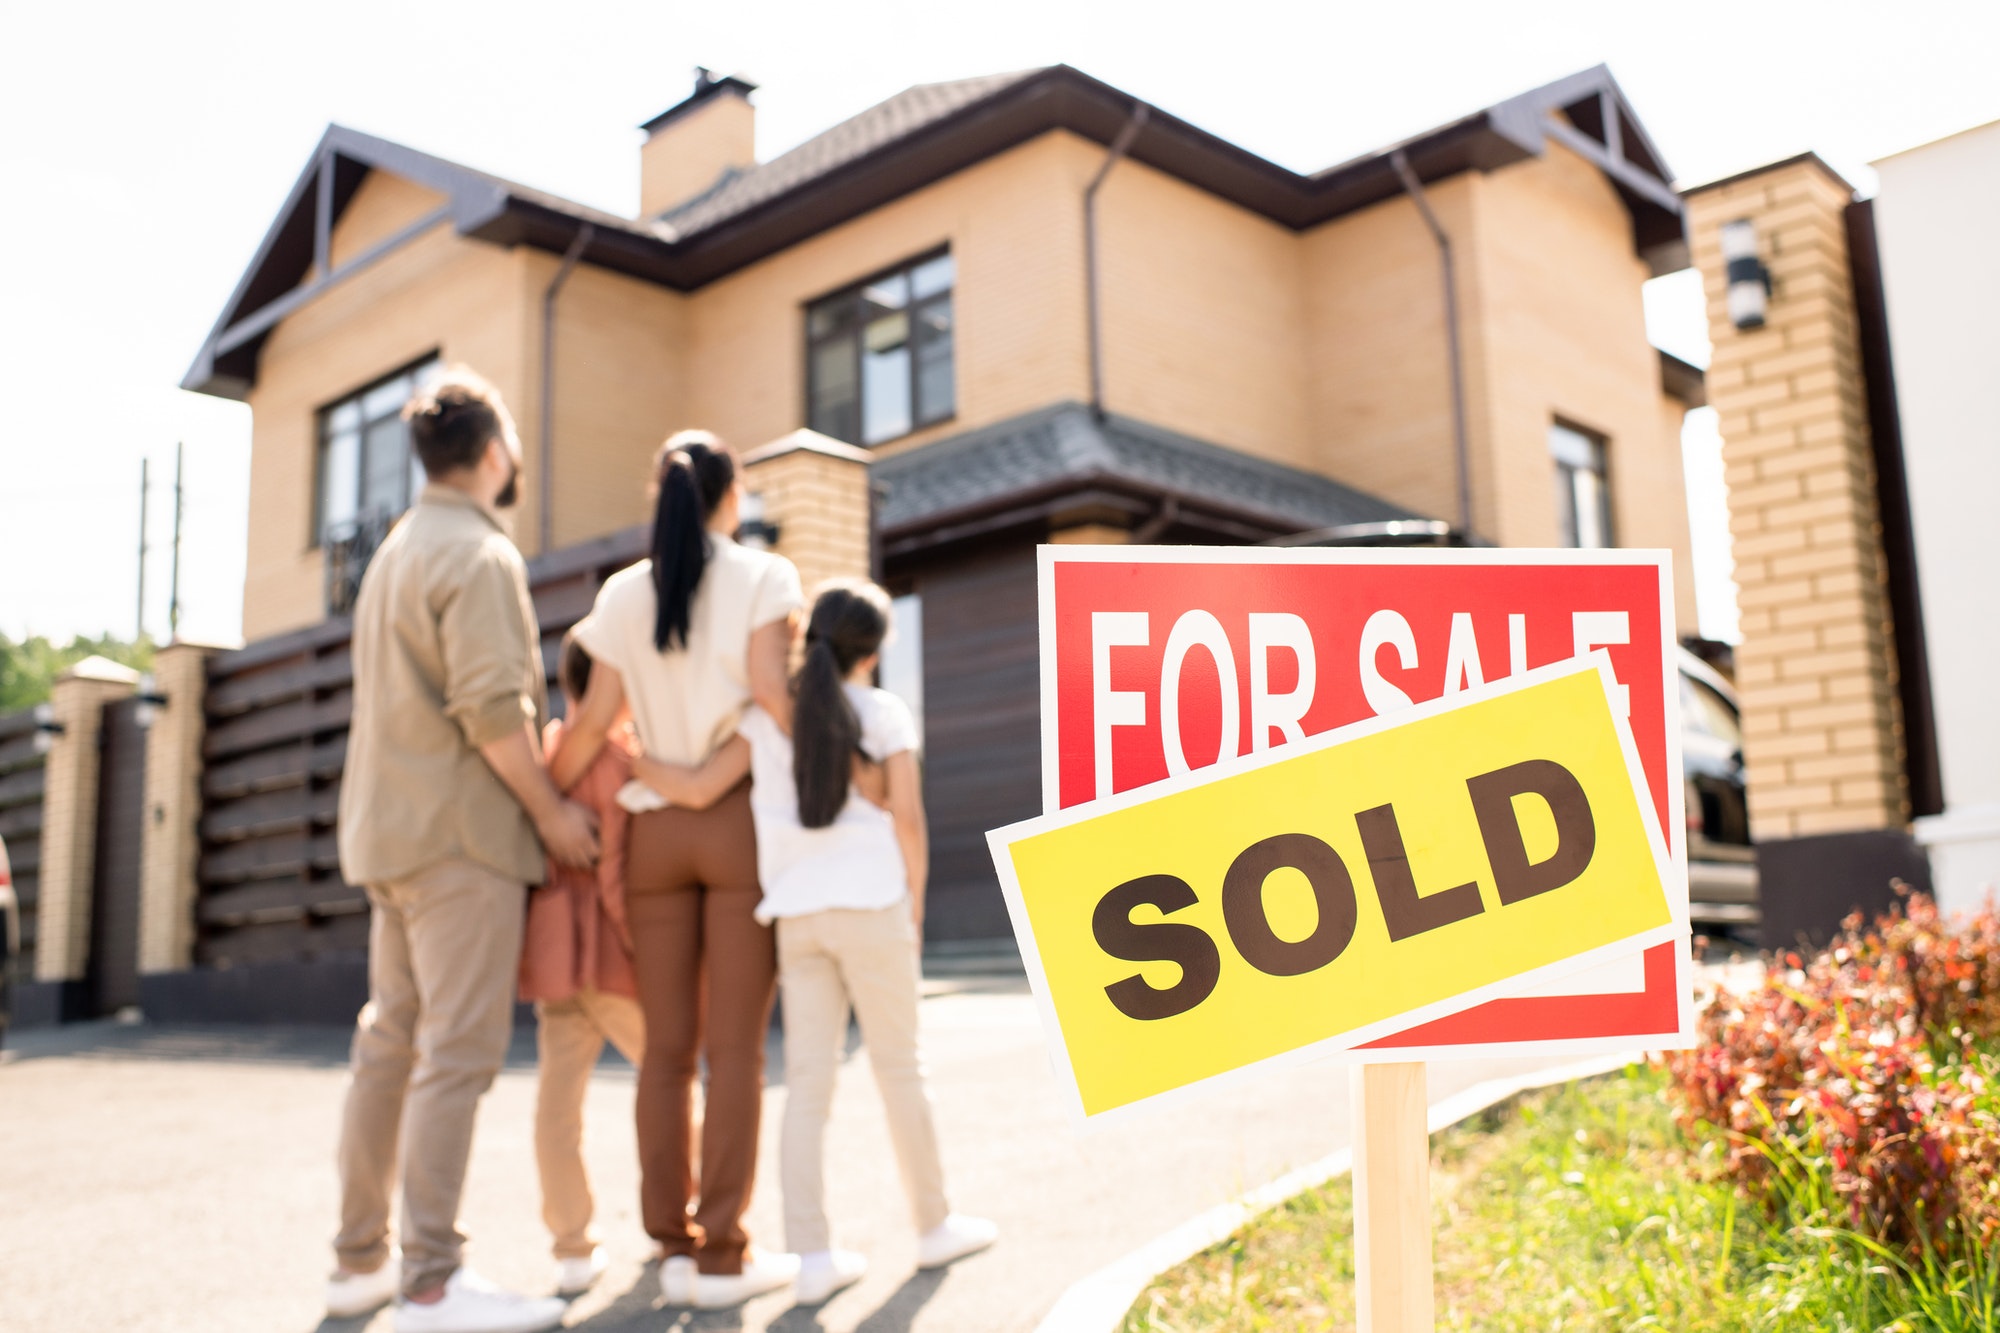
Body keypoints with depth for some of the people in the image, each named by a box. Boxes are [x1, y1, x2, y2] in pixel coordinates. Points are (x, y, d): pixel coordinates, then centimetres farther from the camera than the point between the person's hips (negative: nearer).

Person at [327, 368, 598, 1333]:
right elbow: (491, 706, -20)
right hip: (461, 829, -10)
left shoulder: (397, 552, 19)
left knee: (390, 1041, 12)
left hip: (389, 827, 10)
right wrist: (552, 810, -11)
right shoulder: (479, 554, -11)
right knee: (459, 1048, -9)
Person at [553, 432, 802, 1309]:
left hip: (655, 830, 3)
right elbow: (768, 689, -12)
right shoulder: (763, 576, 0)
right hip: (740, 819, -3)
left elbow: (596, 719, 3)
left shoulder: (622, 593, 9)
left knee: (666, 1047, 7)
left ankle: (675, 1246, 11)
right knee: (734, 1047, 0)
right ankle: (723, 1254, 2)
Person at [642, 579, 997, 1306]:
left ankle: (813, 1255, 3)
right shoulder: (886, 712, -1)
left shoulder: (768, 714, 7)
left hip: (797, 914, 3)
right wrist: (915, 910, 4)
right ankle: (933, 1225, 23)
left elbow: (699, 790, -2)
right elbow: (908, 818, -6)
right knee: (899, 1069, 10)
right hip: (870, 906, -3)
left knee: (806, 1084, 4)